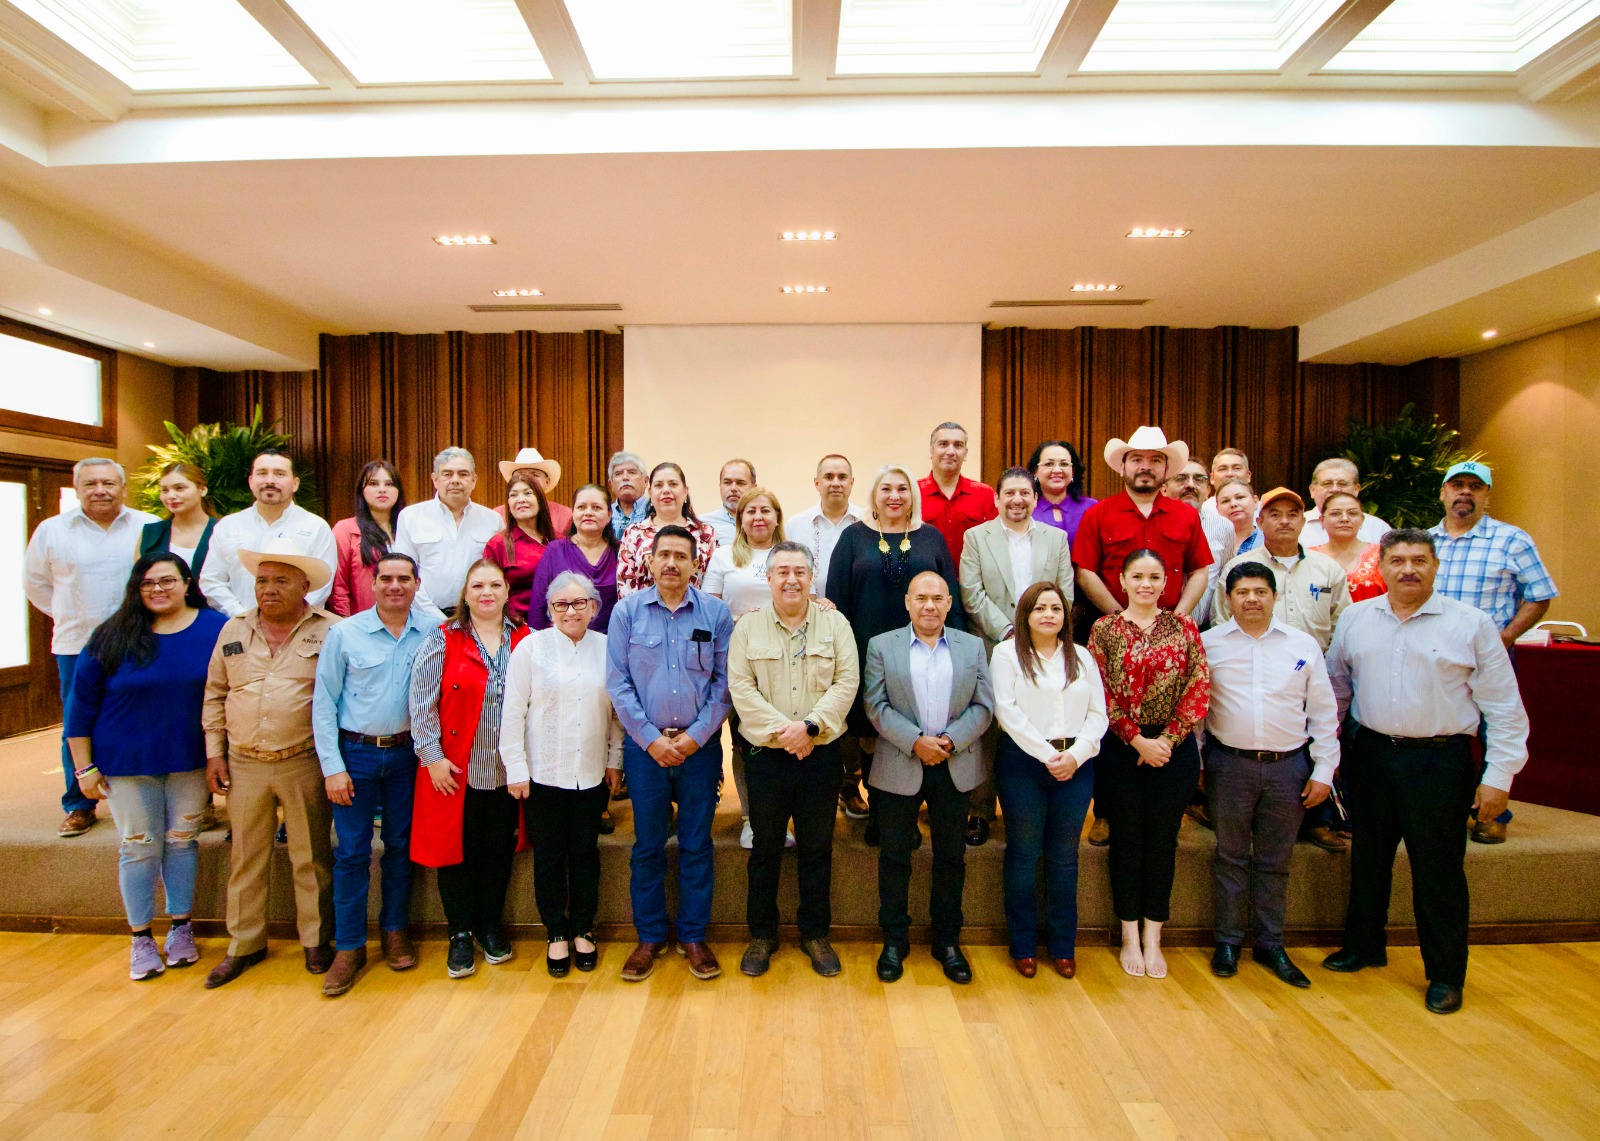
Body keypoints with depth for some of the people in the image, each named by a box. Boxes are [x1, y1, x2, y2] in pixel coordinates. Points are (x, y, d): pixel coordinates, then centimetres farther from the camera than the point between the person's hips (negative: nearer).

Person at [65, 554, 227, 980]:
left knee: (182, 841, 11)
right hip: (127, 765, 0)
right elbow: (81, 705, 1)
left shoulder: (215, 629, -4)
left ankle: (181, 928, 27)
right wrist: (84, 768, -1)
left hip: (191, 760, 0)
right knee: (138, 848, 7)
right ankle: (141, 938, 23)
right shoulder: (112, 638, -4)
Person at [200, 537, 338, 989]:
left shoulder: (329, 631, -4)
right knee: (246, 858, 14)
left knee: (311, 857, 7)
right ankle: (245, 944, 30)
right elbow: (214, 694, 13)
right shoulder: (234, 630, 8)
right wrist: (214, 753, 7)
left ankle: (316, 941, 22)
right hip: (243, 765, 3)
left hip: (304, 764, -3)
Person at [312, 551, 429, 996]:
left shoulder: (430, 635, -1)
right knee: (351, 852, 3)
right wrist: (332, 766, -7)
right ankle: (349, 948, 17)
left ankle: (394, 931, 28)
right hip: (356, 753, -1)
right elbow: (323, 703, -3)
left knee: (401, 846, 11)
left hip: (406, 754, 2)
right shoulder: (344, 633, -4)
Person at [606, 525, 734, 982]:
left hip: (699, 745, 0)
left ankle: (694, 936, 25)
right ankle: (649, 937, 26)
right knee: (647, 846, 10)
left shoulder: (716, 613, -1)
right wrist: (651, 738, -9)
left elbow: (724, 682, -1)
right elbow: (617, 682, -3)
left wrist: (695, 736, -9)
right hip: (645, 744, 0)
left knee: (696, 845, 9)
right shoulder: (627, 611, -1)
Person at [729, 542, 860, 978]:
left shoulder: (835, 624, 2)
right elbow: (741, 688, -6)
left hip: (821, 754, 1)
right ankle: (762, 934, 29)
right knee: (765, 848, 12)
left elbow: (846, 683, -5)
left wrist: (809, 725, -17)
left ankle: (816, 934, 29)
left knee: (817, 849, 12)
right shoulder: (748, 626, 1)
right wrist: (781, 730, -16)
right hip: (765, 754, 0)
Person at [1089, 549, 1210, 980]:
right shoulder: (1104, 629, 0)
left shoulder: (1183, 627, 4)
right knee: (1126, 838, 7)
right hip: (1121, 747, -1)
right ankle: (1129, 937, 19)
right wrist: (1137, 739, -12)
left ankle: (1153, 939, 20)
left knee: (1162, 839, 7)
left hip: (1174, 747, 1)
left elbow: (1199, 686, -2)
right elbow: (1101, 692, -6)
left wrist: (1166, 739, -10)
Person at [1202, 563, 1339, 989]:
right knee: (1230, 856, 9)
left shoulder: (1304, 644, 4)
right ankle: (1228, 941, 23)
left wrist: (1324, 770, 3)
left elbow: (1323, 713, 7)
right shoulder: (1208, 643, 0)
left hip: (1288, 765, 1)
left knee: (1275, 861, 12)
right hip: (1229, 764, -1)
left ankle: (1271, 945, 26)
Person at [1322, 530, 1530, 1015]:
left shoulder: (1472, 624, -5)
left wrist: (1499, 775, -7)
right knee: (1368, 859, 16)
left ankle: (1446, 974, 23)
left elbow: (1504, 707, -4)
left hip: (1440, 760, -3)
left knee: (1438, 870, 6)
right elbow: (1336, 685, 11)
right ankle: (1364, 945, 34)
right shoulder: (1355, 618, 4)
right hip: (1370, 754, 3)